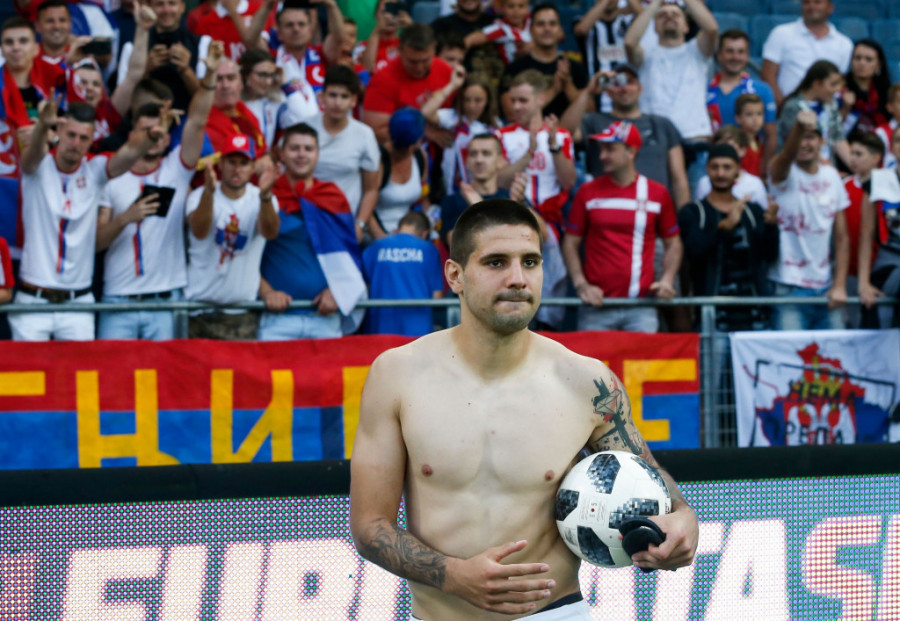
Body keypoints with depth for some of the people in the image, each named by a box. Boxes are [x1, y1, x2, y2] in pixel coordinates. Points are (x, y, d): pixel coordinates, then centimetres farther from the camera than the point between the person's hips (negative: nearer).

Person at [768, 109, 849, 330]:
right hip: (789, 287, -4)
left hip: (825, 288, 4)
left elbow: (842, 237, 10)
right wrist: (799, 127, -52)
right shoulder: (784, 173, -5)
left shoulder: (832, 177, 8)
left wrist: (840, 286, 2)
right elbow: (786, 156, -31)